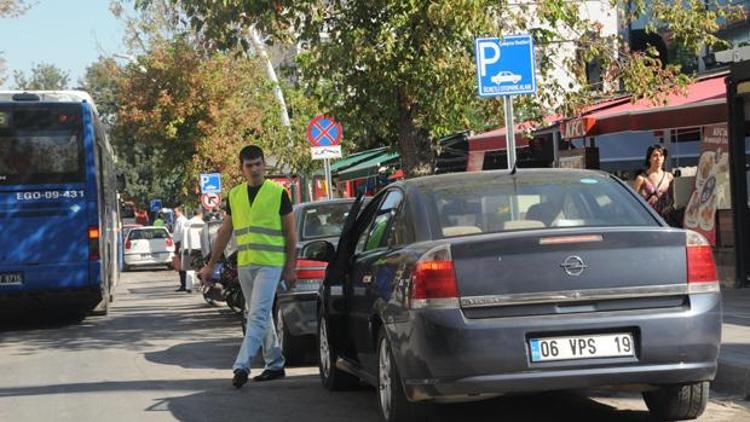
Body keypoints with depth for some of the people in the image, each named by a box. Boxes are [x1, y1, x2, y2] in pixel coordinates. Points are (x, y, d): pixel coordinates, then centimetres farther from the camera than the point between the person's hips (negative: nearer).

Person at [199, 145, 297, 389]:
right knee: (262, 316, 12)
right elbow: (224, 232, 17)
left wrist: (290, 268, -5)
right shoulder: (234, 195, 11)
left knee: (258, 315, -14)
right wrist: (211, 265, 14)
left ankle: (242, 366, -20)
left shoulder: (278, 193, -2)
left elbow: (290, 233, 0)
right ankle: (275, 364, 21)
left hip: (270, 264, -6)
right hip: (244, 264, 6)